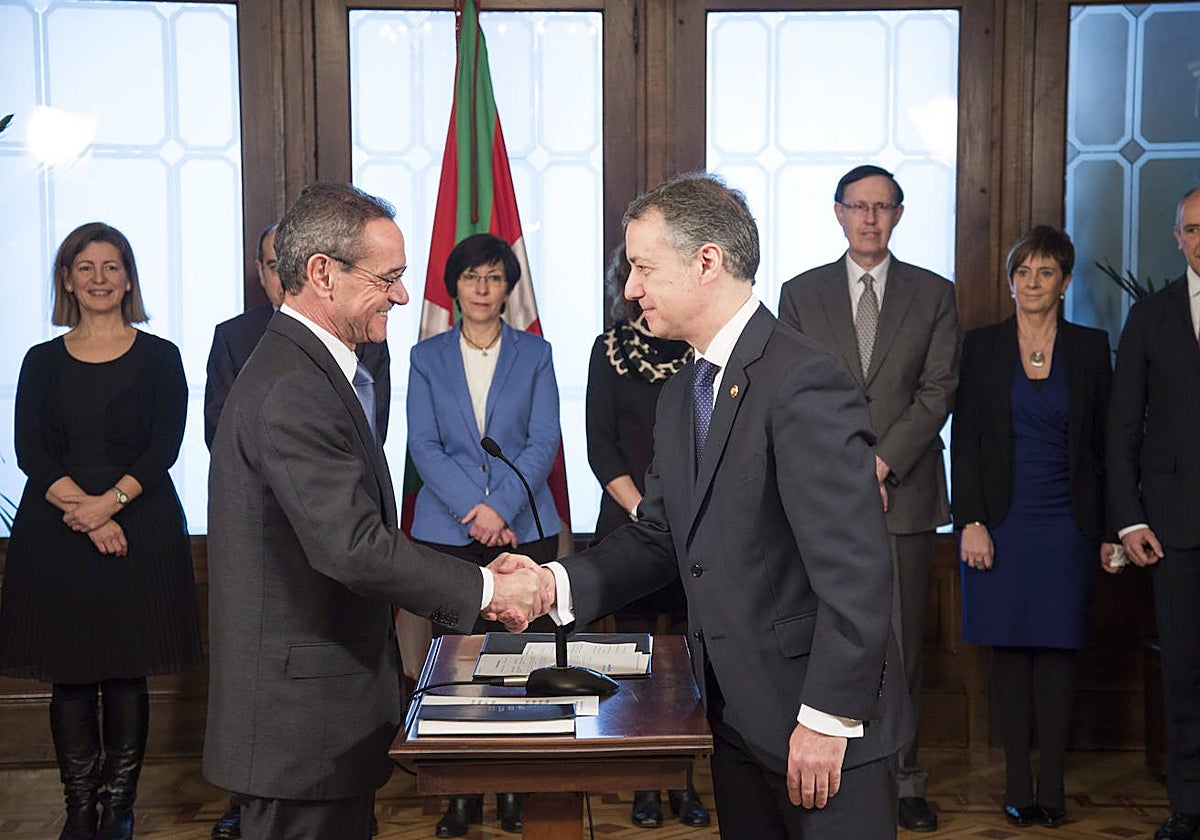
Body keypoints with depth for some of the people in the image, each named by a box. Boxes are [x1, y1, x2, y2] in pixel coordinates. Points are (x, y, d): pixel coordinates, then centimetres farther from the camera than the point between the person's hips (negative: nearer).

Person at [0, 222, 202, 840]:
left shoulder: (158, 357, 6)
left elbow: (164, 448, -3)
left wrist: (110, 501, -17)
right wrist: (81, 509, -13)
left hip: (140, 527, -1)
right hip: (55, 531, 2)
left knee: (126, 673, 1)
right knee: (69, 676, 3)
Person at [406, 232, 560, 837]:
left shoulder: (535, 354, 8)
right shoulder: (427, 357, 9)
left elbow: (543, 441, 0)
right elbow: (424, 445, 1)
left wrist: (502, 506, -13)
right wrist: (473, 508, -12)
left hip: (524, 527, 0)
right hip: (448, 531, 0)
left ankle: (512, 787, 11)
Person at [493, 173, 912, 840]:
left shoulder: (806, 383, -20)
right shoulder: (682, 394, 11)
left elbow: (856, 571, -23)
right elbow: (660, 538, 11)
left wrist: (826, 718, -21)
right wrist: (560, 583, -4)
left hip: (824, 727, -8)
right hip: (736, 716, 8)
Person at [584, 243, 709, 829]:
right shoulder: (609, 349, 6)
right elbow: (600, 446, 3)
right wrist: (644, 511, -8)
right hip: (630, 525, 0)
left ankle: (684, 782, 12)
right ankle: (644, 786, 11)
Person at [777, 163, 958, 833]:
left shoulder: (935, 294, 9)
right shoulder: (801, 293, 9)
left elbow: (939, 389, 1)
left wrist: (883, 463, -10)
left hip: (906, 493, 0)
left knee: (902, 645, 5)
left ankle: (903, 779, 15)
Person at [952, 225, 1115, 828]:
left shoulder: (1089, 348, 6)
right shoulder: (981, 346, 4)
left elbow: (1104, 443, 7)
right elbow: (964, 440, 1)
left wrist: (1109, 529, 3)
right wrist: (970, 522, -7)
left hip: (1065, 524, 0)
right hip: (1001, 522, 0)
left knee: (1057, 648, 1)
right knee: (1009, 648, 2)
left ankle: (1052, 783, 9)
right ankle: (1017, 783, 10)